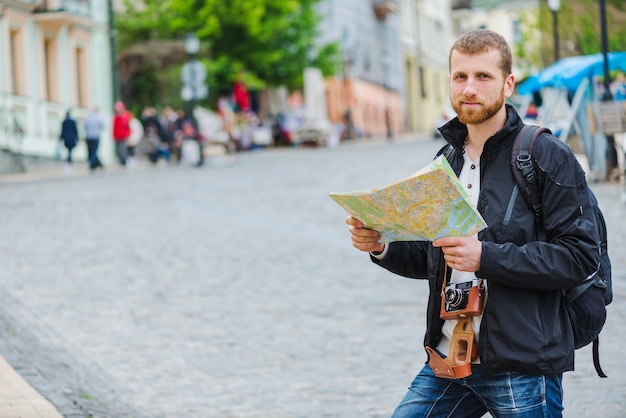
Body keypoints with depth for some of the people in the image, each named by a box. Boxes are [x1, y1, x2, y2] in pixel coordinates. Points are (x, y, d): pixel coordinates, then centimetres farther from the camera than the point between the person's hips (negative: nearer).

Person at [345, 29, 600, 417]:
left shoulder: (548, 157, -7)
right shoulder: (446, 160, 15)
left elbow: (581, 256, -14)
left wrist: (486, 257, -22)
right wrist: (383, 247, 1)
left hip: (523, 368, -6)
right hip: (447, 359, 6)